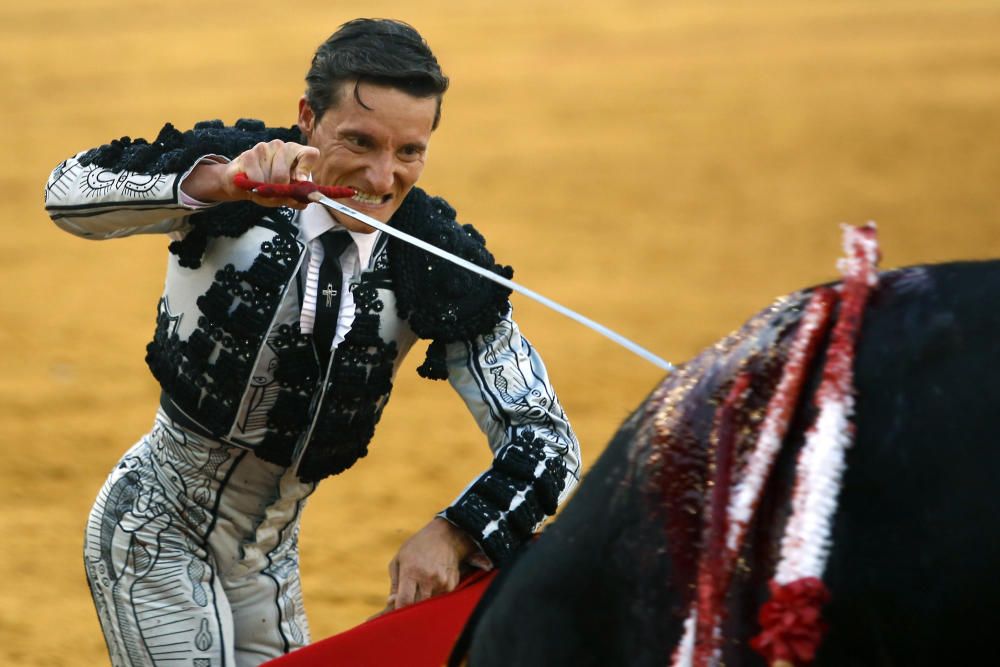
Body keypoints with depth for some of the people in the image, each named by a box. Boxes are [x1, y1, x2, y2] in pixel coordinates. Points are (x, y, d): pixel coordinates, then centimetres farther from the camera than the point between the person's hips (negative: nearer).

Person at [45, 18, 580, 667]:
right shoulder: (236, 178, -17)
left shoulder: (436, 267, -13)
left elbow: (544, 435, -15)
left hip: (268, 557, 4)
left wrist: (454, 534, -33)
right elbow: (69, 194, -33)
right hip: (156, 532, -4)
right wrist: (220, 182, -48)